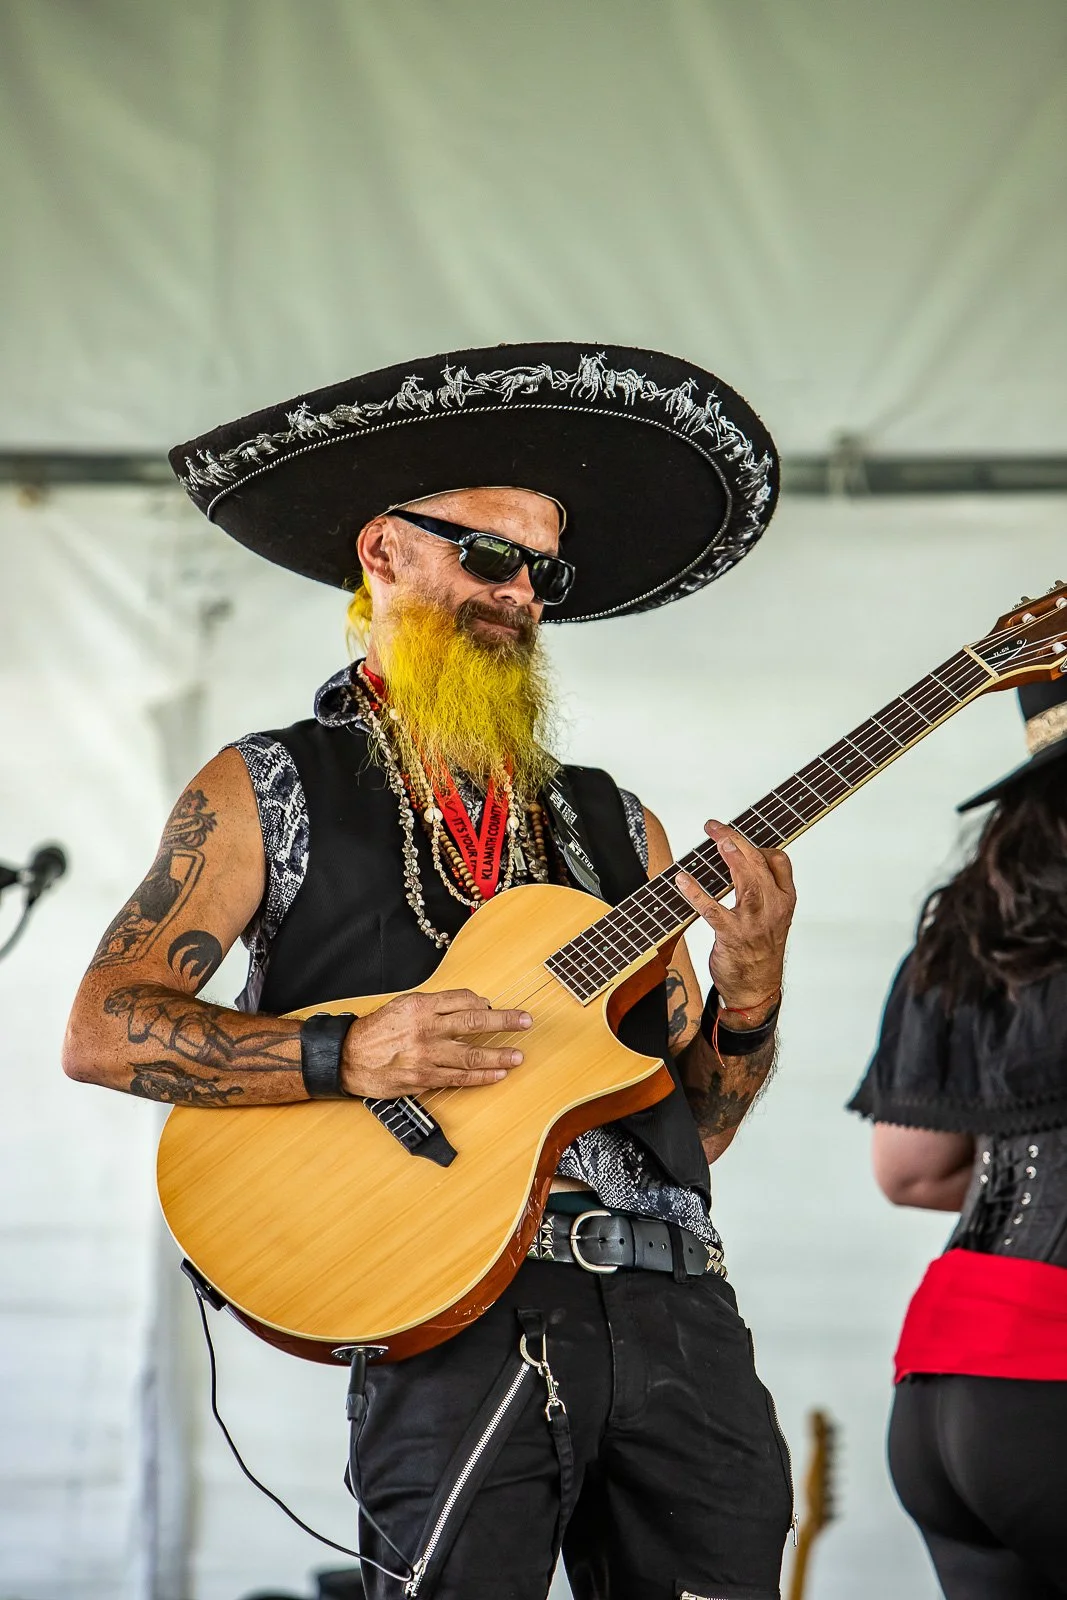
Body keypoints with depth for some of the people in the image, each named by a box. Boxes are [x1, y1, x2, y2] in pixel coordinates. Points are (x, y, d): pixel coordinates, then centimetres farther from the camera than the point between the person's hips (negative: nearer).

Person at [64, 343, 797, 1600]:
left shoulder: (615, 827, 21)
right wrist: (349, 1056, -13)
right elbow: (101, 1033, -1)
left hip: (679, 1309, 5)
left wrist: (748, 1000, -2)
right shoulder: (270, 792, 8)